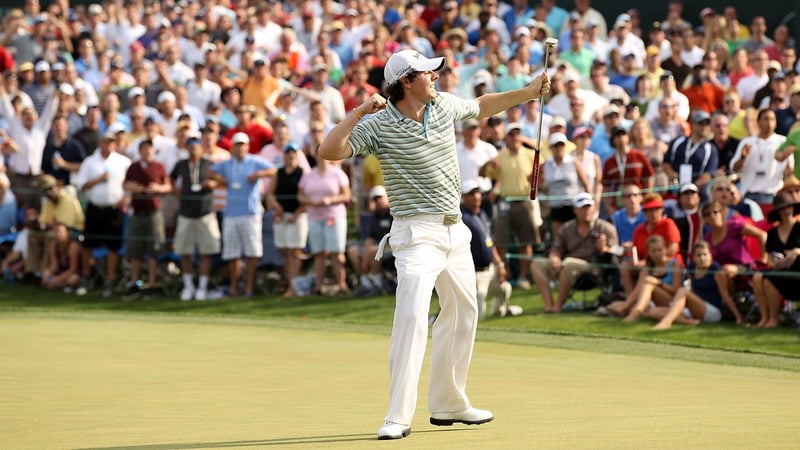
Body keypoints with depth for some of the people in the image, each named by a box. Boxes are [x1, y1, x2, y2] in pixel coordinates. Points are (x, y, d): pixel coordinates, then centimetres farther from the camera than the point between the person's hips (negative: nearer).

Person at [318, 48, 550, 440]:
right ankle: (398, 418, -21)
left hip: (455, 231, 8)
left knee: (463, 313, 16)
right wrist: (358, 113, -29)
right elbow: (329, 151, -22)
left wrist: (527, 93, 22)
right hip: (417, 234, -8)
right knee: (412, 317, -20)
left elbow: (481, 107, 26)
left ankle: (448, 404, 29)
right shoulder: (378, 125, -13)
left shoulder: (444, 105, 5)